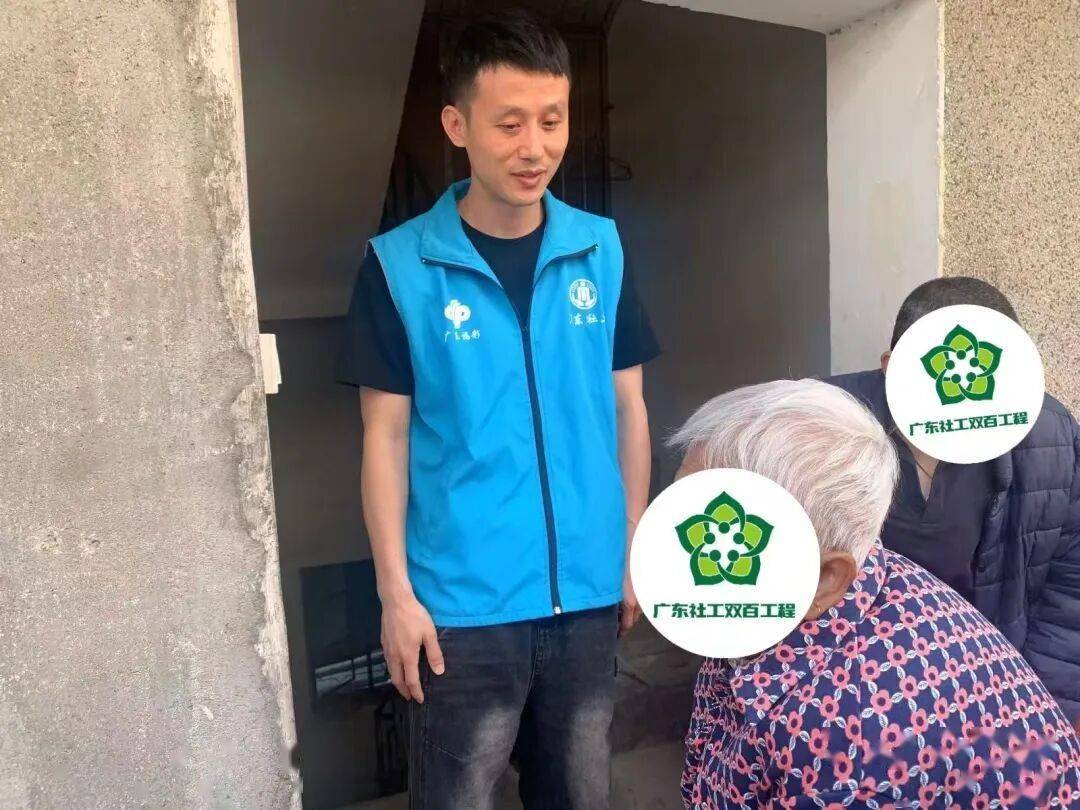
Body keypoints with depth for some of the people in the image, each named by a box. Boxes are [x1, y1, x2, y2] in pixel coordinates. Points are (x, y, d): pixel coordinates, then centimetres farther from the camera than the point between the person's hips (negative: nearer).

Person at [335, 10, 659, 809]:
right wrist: (396, 591, -6)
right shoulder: (399, 265, -8)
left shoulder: (601, 248, 0)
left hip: (589, 591, 3)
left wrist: (636, 550, 7)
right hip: (463, 602, -3)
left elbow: (628, 406, 6)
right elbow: (386, 435, -5)